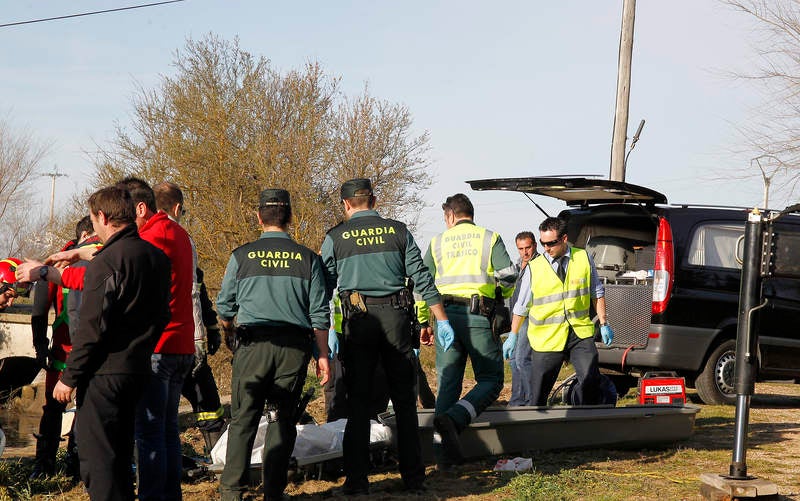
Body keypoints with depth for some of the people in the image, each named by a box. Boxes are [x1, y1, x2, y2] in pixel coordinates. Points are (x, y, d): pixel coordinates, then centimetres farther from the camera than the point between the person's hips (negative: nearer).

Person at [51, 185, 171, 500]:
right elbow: (160, 316, 16)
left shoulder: (107, 260, -16)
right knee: (120, 452, 19)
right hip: (138, 369, 8)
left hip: (104, 374, -8)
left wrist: (69, 377, -12)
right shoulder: (157, 256, 9)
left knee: (97, 457, -3)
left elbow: (92, 327, -18)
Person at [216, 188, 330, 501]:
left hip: (253, 346, -1)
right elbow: (319, 314, 3)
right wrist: (323, 355, 9)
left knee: (243, 419, 5)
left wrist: (229, 331, 31)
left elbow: (224, 307, 11)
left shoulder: (241, 256, 2)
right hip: (294, 347, 1)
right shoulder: (307, 258, 4)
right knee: (283, 420, 7)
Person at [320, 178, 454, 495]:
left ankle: (357, 480, 3)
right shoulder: (398, 231, 6)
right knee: (404, 400, 8)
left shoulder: (335, 238, 3)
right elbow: (422, 278, 3)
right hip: (396, 316, 1)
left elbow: (324, 289, 4)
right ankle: (413, 477, 9)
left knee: (358, 401, 5)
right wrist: (441, 320, 7)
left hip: (358, 320, -1)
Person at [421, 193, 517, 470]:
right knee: (490, 380, 4)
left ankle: (444, 451, 3)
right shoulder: (489, 238, 7)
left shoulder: (437, 242, 13)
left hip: (445, 314, 3)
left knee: (447, 382, 8)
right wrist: (498, 295, 20)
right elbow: (508, 278, -2)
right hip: (478, 315, -3)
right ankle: (453, 419, -22)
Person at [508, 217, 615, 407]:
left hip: (580, 333, 1)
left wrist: (603, 324, 9)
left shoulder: (584, 258, 4)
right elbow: (522, 306, 8)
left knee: (591, 381, -11)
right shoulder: (534, 267, 0)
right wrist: (512, 336, 8)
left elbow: (597, 293, 13)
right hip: (547, 338, -1)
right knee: (539, 391, -2)